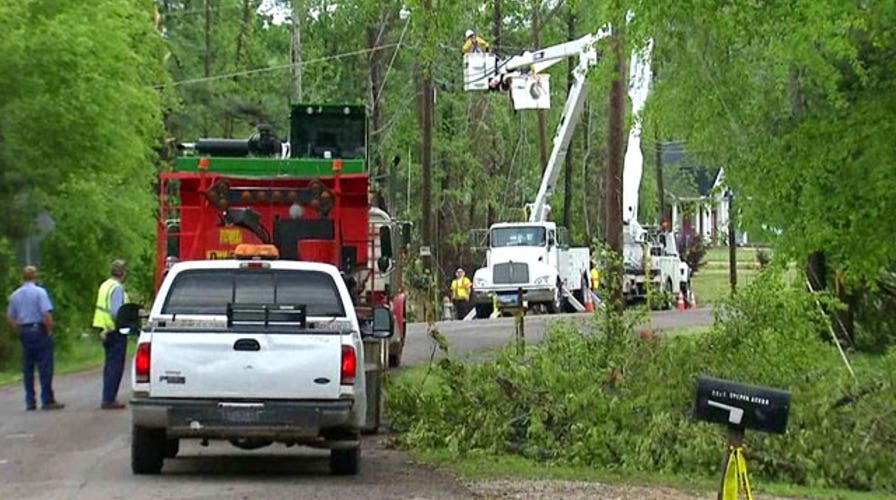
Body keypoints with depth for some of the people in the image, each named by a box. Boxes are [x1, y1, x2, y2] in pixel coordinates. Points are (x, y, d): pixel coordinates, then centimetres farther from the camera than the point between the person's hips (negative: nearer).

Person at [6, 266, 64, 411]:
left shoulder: (15, 295, 9)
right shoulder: (39, 292, -9)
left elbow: (10, 318, 11)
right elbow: (46, 314, -18)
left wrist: (19, 331, 16)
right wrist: (50, 330, -7)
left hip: (24, 332, 6)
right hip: (39, 330, -6)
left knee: (28, 368, 10)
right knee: (45, 366, -2)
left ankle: (30, 401, 10)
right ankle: (47, 400, -3)